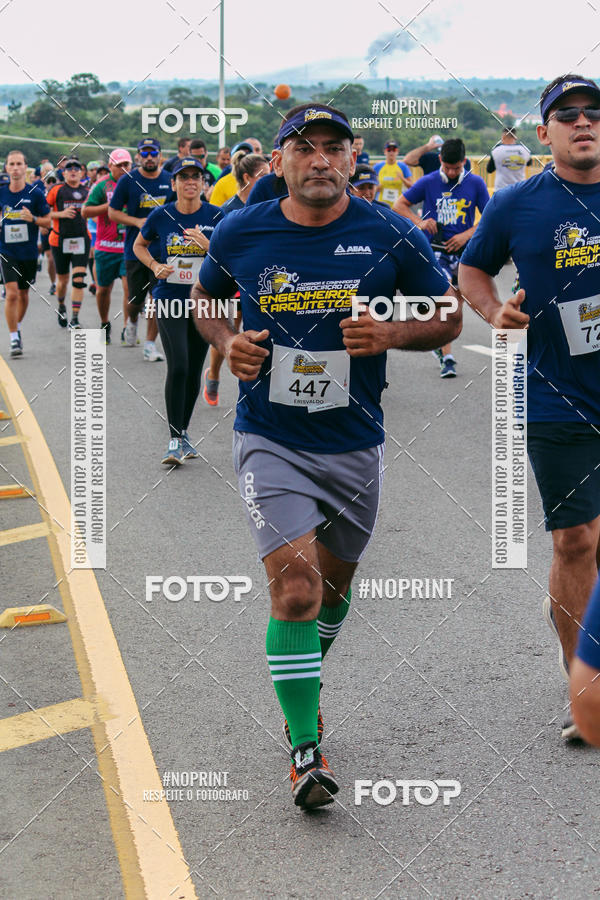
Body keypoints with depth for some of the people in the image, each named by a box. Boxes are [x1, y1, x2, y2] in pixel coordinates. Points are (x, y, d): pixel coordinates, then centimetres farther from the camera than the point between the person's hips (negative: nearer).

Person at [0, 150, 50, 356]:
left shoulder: (35, 194, -6)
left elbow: (48, 221, -2)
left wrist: (32, 219, -20)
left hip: (29, 252, 1)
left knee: (23, 294, 15)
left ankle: (18, 328, 39)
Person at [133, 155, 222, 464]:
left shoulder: (216, 216, -2)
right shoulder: (160, 216, -1)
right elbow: (139, 246, 16)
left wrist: (207, 245, -18)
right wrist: (155, 266, -2)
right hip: (170, 300, -2)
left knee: (194, 369, 9)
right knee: (178, 367, -14)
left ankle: (184, 432, 26)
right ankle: (175, 439, -8)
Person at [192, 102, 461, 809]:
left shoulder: (389, 237, -7)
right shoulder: (239, 234, -5)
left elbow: (449, 315, 4)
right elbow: (205, 298, 15)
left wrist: (394, 333, -16)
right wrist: (227, 342, -5)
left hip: (354, 444, 2)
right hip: (270, 440, -2)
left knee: (333, 584, 19)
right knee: (295, 589, -16)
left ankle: (304, 675, 50)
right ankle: (305, 750, -5)